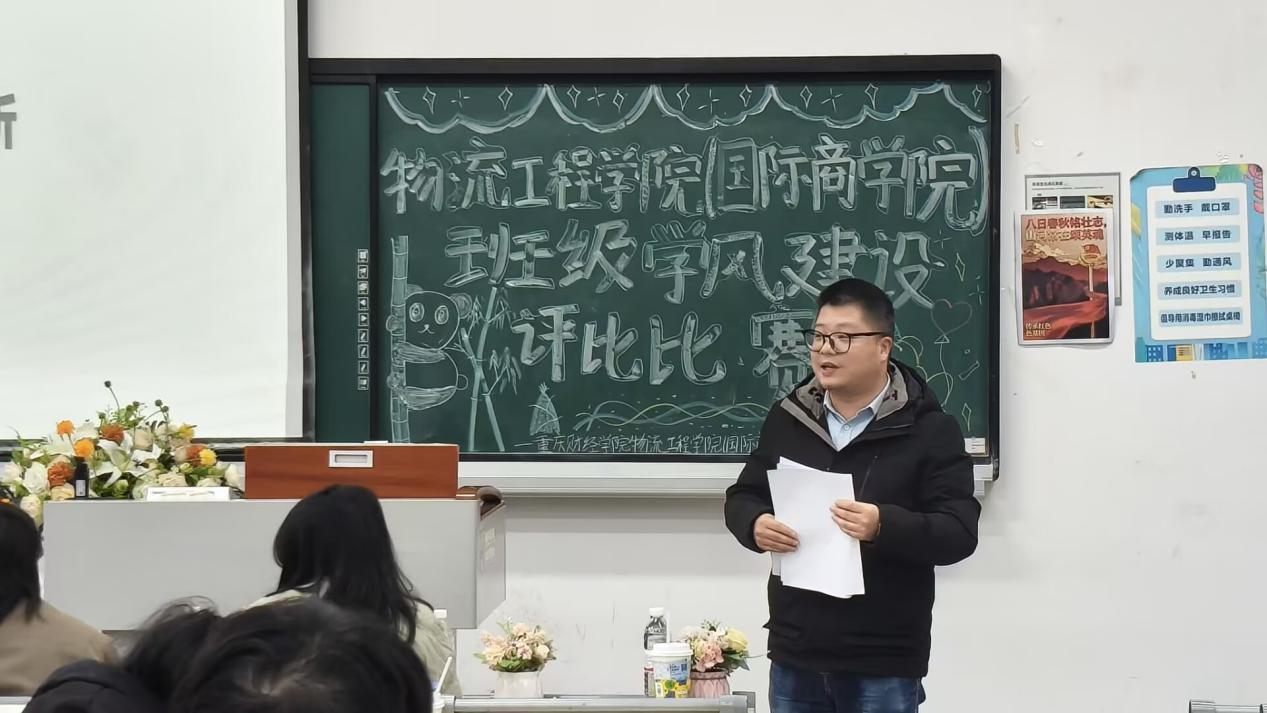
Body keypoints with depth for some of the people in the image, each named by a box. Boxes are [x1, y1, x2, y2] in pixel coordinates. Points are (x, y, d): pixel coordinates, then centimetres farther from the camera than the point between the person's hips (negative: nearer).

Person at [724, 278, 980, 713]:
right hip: (795, 656, 5)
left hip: (883, 663, -4)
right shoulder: (787, 419, 9)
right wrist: (755, 524, -9)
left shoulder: (929, 430, -5)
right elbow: (742, 497, 16)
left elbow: (958, 533, -11)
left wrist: (884, 526, -29)